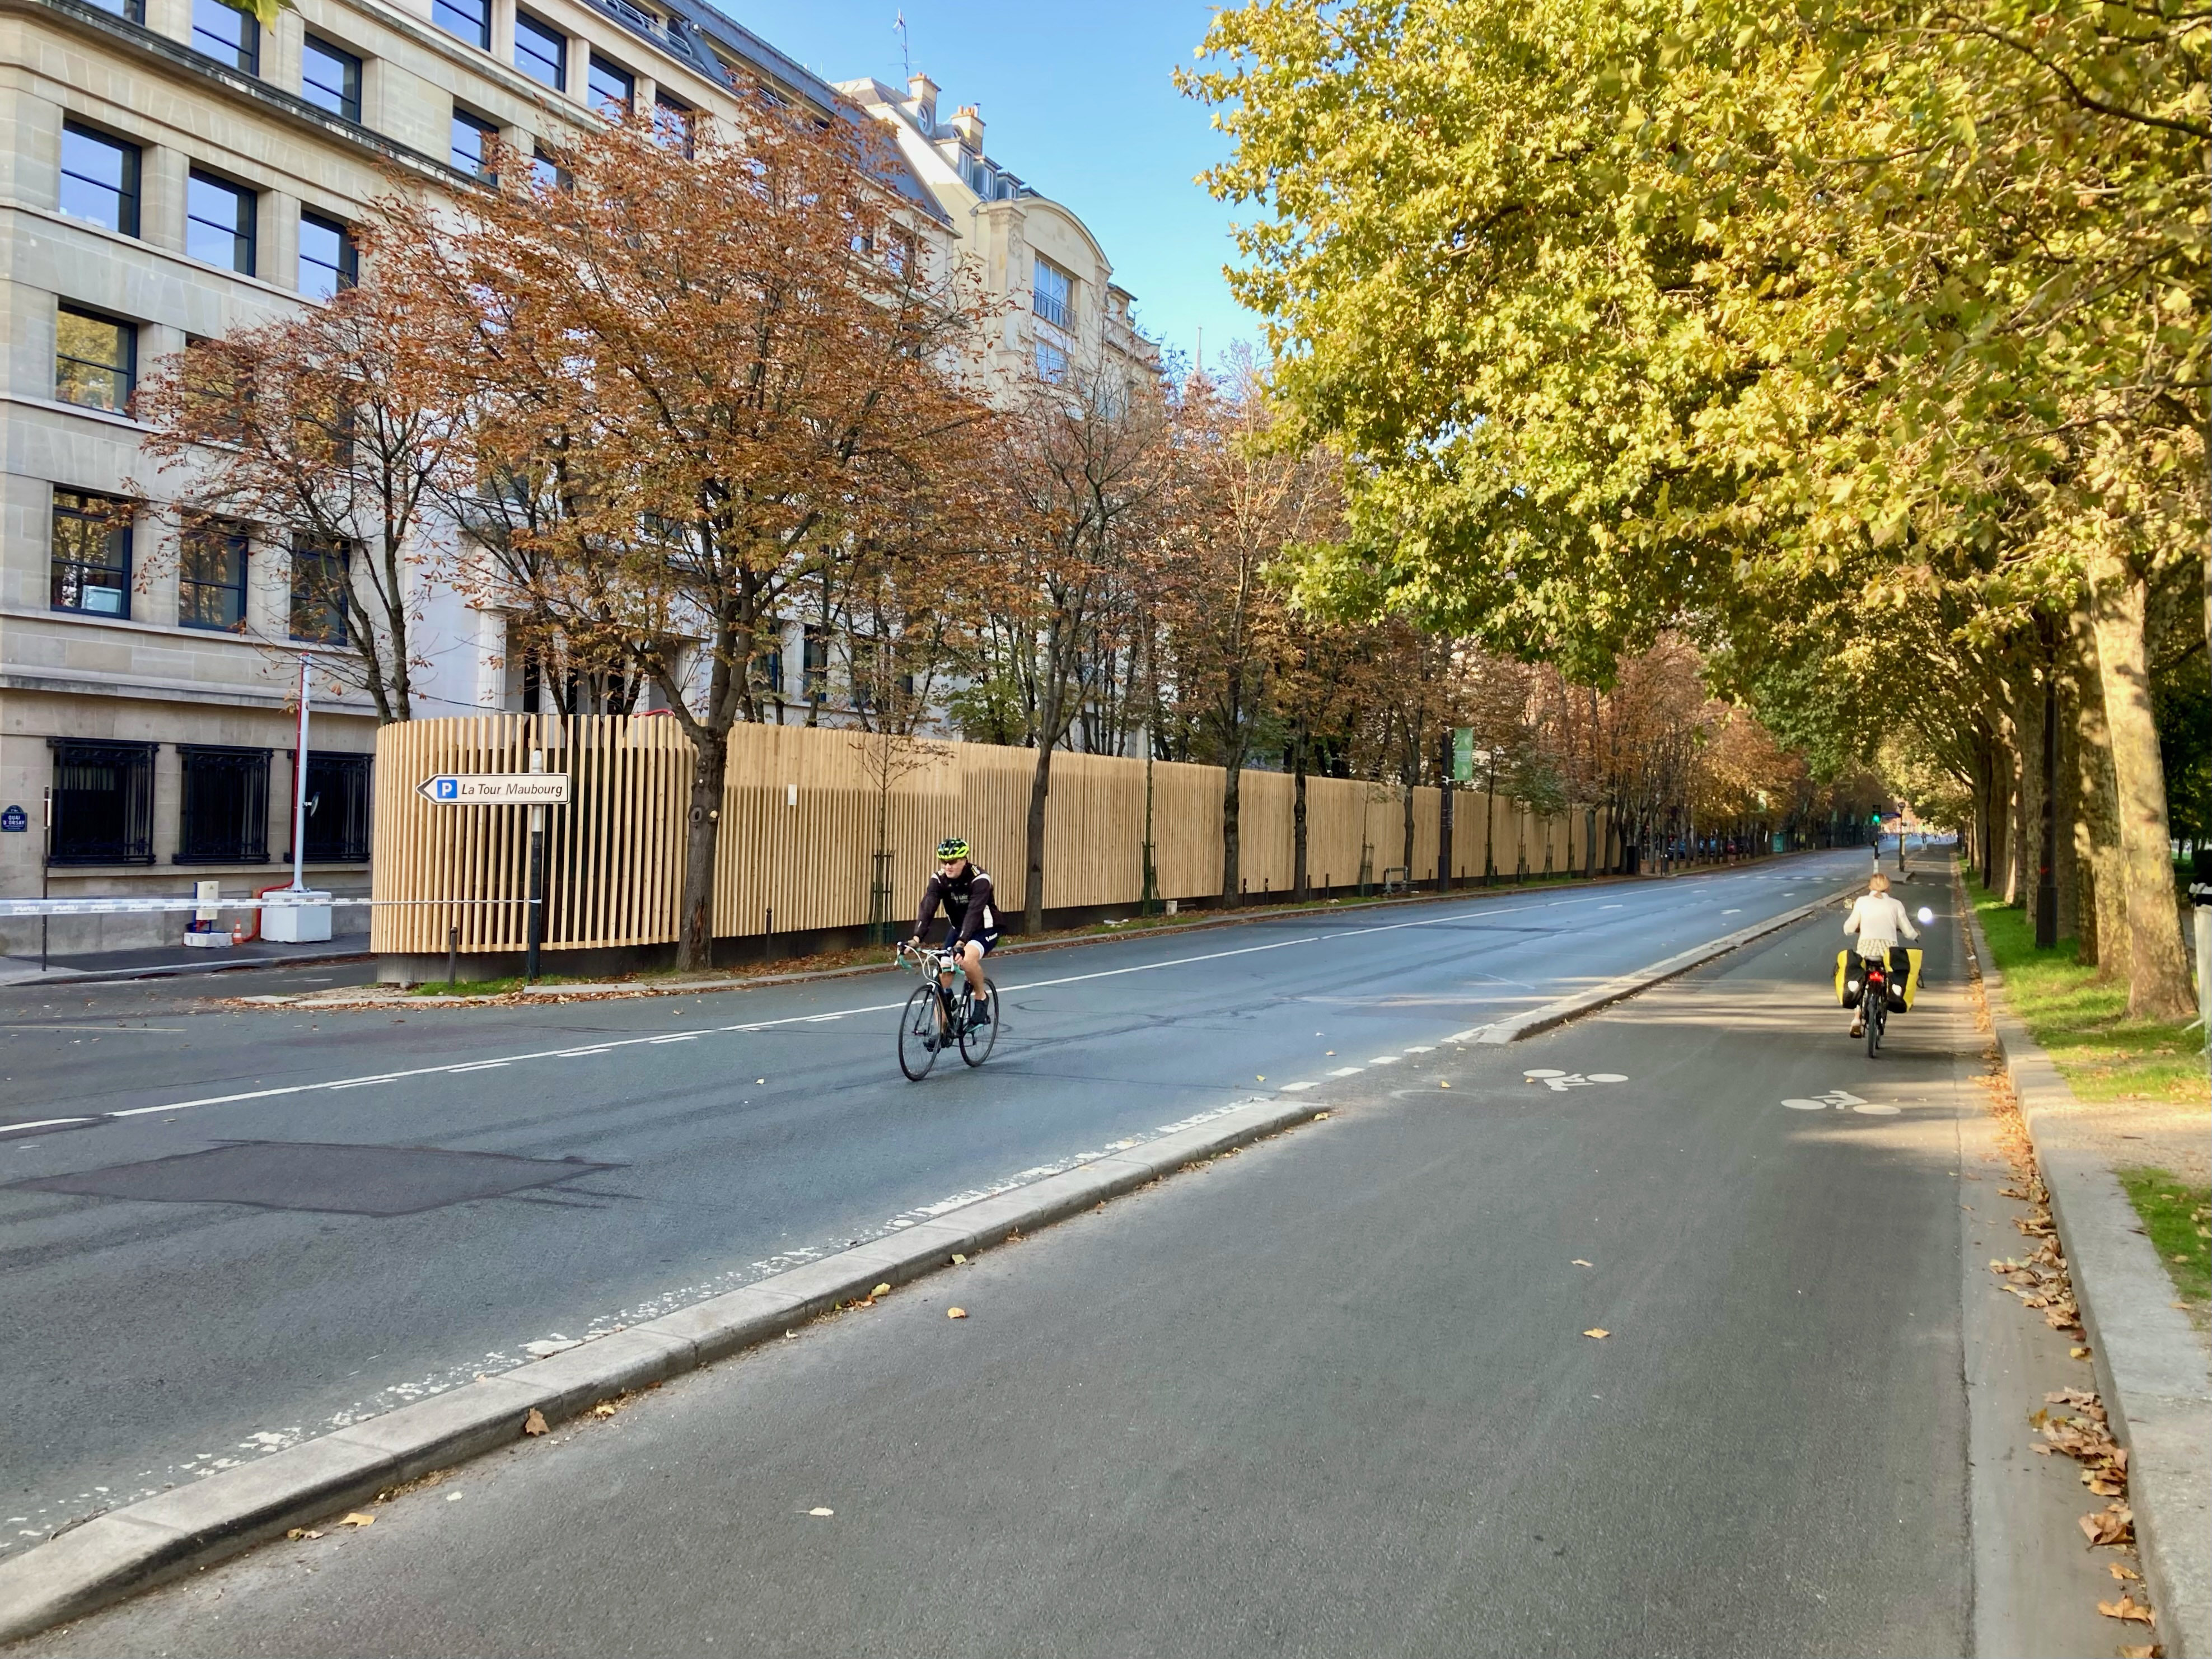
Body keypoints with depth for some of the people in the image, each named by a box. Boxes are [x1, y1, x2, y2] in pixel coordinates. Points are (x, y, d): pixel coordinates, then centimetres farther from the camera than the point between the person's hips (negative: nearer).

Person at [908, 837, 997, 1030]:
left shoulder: (979, 879, -27)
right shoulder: (939, 879, -14)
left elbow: (973, 913, -38)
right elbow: (927, 908, -25)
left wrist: (961, 943, -51)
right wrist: (916, 938, -41)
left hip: (984, 929, -5)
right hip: (957, 928, 5)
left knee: (968, 959, -34)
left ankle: (982, 996, -7)